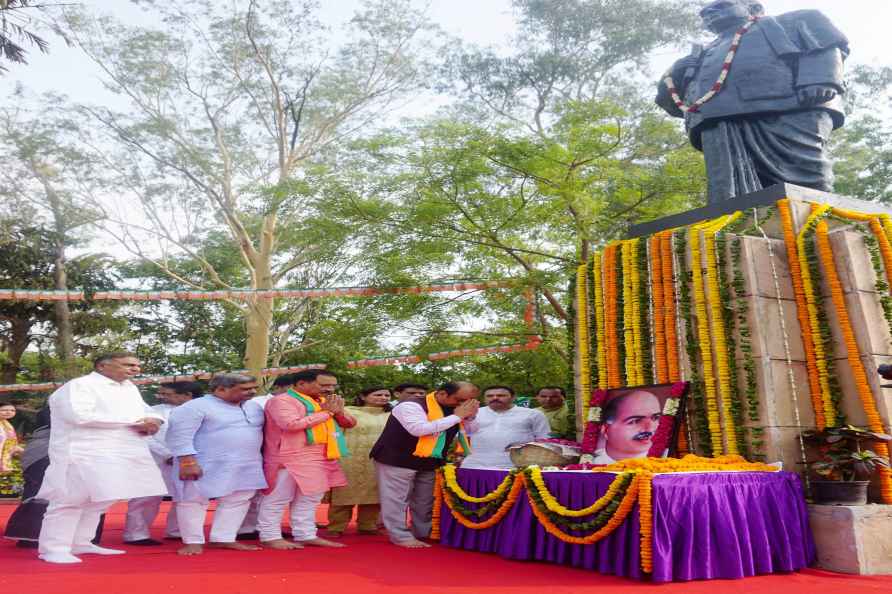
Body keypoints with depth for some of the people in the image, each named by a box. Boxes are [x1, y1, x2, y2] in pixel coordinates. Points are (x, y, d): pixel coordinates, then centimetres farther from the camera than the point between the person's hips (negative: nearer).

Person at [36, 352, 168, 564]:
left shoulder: (129, 388, 16)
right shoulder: (79, 385, -9)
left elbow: (147, 411, 21)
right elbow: (80, 415, -23)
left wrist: (153, 422, -8)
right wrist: (135, 421, -19)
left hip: (123, 453, 8)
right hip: (86, 453, -8)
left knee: (98, 499, 13)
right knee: (73, 499, -5)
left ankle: (80, 543, 24)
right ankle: (54, 549, 5)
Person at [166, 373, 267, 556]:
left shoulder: (254, 407, 10)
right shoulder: (195, 407, -12)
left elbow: (261, 433, 18)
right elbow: (180, 435, -16)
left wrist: (261, 459, 14)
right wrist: (188, 462, -22)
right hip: (206, 466, -6)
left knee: (238, 501, 7)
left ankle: (223, 539, 18)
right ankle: (193, 542, 13)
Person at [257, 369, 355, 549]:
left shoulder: (323, 401, 14)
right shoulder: (282, 400, -10)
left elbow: (351, 423, 18)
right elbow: (291, 424, -27)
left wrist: (338, 411, -6)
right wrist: (326, 412, -17)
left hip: (321, 458, 8)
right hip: (290, 458, -8)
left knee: (310, 498, 13)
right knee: (279, 498, 0)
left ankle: (306, 535, 22)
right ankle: (270, 536, 9)